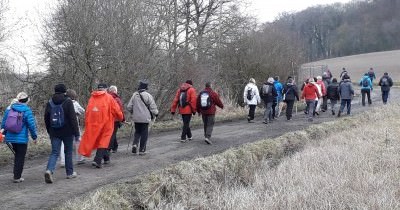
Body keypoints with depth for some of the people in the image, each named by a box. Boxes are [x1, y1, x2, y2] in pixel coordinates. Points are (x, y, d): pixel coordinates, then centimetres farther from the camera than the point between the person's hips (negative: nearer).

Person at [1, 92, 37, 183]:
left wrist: (4, 134, 19)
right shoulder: (27, 110, -11)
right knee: (20, 157, 6)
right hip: (22, 138, -5)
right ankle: (17, 177, 8)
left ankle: (16, 175, 25)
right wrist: (34, 137, -2)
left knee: (17, 155, 22)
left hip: (10, 138, 5)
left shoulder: (9, 109, 3)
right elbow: (31, 125, -13)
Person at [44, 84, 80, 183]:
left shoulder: (50, 103, 5)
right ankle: (70, 173, 20)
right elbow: (73, 118, -13)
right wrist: (76, 133, -10)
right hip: (67, 132, -3)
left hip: (55, 133, 3)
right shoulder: (68, 102, -8)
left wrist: (49, 132, 21)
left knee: (54, 152, 3)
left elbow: (46, 118, 10)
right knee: (68, 152, 12)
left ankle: (49, 170, -21)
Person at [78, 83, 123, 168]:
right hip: (106, 123, -4)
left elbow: (87, 111, 6)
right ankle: (97, 161, -14)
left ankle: (106, 158, 32)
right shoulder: (109, 97, -2)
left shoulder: (92, 98, 7)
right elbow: (116, 110, -2)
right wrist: (120, 117, 16)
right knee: (103, 142, 0)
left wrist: (87, 123, 10)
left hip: (93, 123, 4)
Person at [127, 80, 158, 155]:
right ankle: (142, 150, 6)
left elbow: (129, 107, 4)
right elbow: (153, 107, -6)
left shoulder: (134, 95, 1)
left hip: (136, 118, 3)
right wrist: (156, 113, 13)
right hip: (145, 118, -3)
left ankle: (135, 144, -2)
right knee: (144, 134, 5)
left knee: (137, 132, 19)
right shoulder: (148, 95, -10)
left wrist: (133, 112, 24)